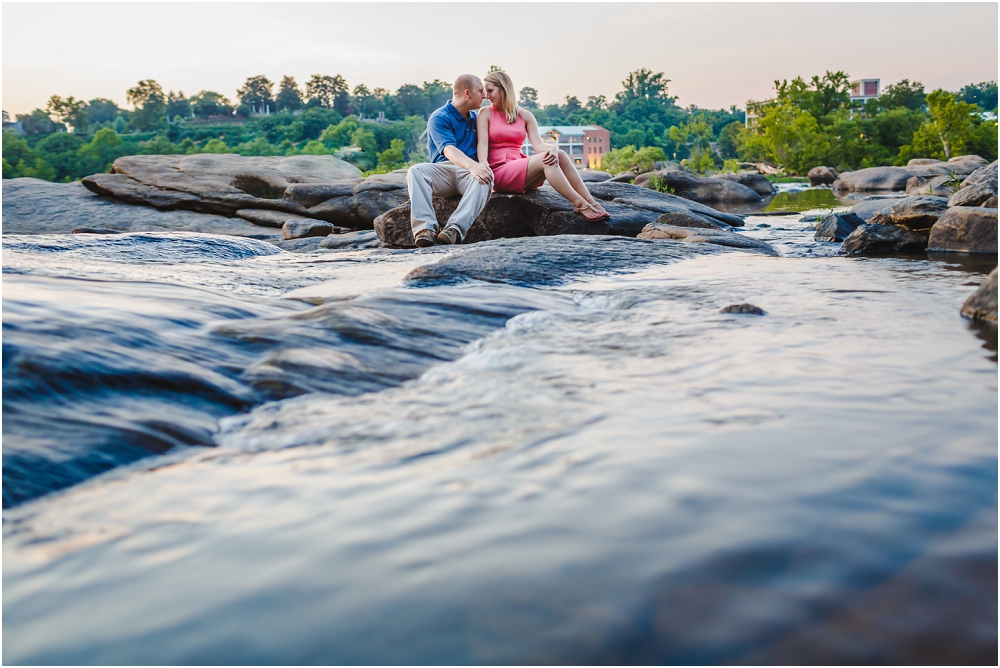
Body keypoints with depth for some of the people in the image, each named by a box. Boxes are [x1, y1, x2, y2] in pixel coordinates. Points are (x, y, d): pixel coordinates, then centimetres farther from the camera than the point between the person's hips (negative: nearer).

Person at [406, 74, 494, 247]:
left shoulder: (474, 118, 21)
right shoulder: (439, 118, -1)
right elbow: (449, 150, -18)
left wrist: (482, 164, -10)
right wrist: (473, 166, -37)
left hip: (469, 170, 3)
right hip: (443, 169, -3)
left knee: (485, 178, -33)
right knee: (415, 171, -33)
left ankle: (456, 228, -47)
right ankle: (425, 228, -45)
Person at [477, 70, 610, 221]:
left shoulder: (525, 115, 13)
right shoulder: (486, 114, 5)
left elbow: (538, 144, 1)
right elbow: (482, 143, -9)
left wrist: (552, 148, -23)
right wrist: (483, 162, -31)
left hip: (521, 171, 4)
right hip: (498, 171, -4)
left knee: (560, 155, -22)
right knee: (545, 159, -28)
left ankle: (591, 202, -31)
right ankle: (579, 203, -34)